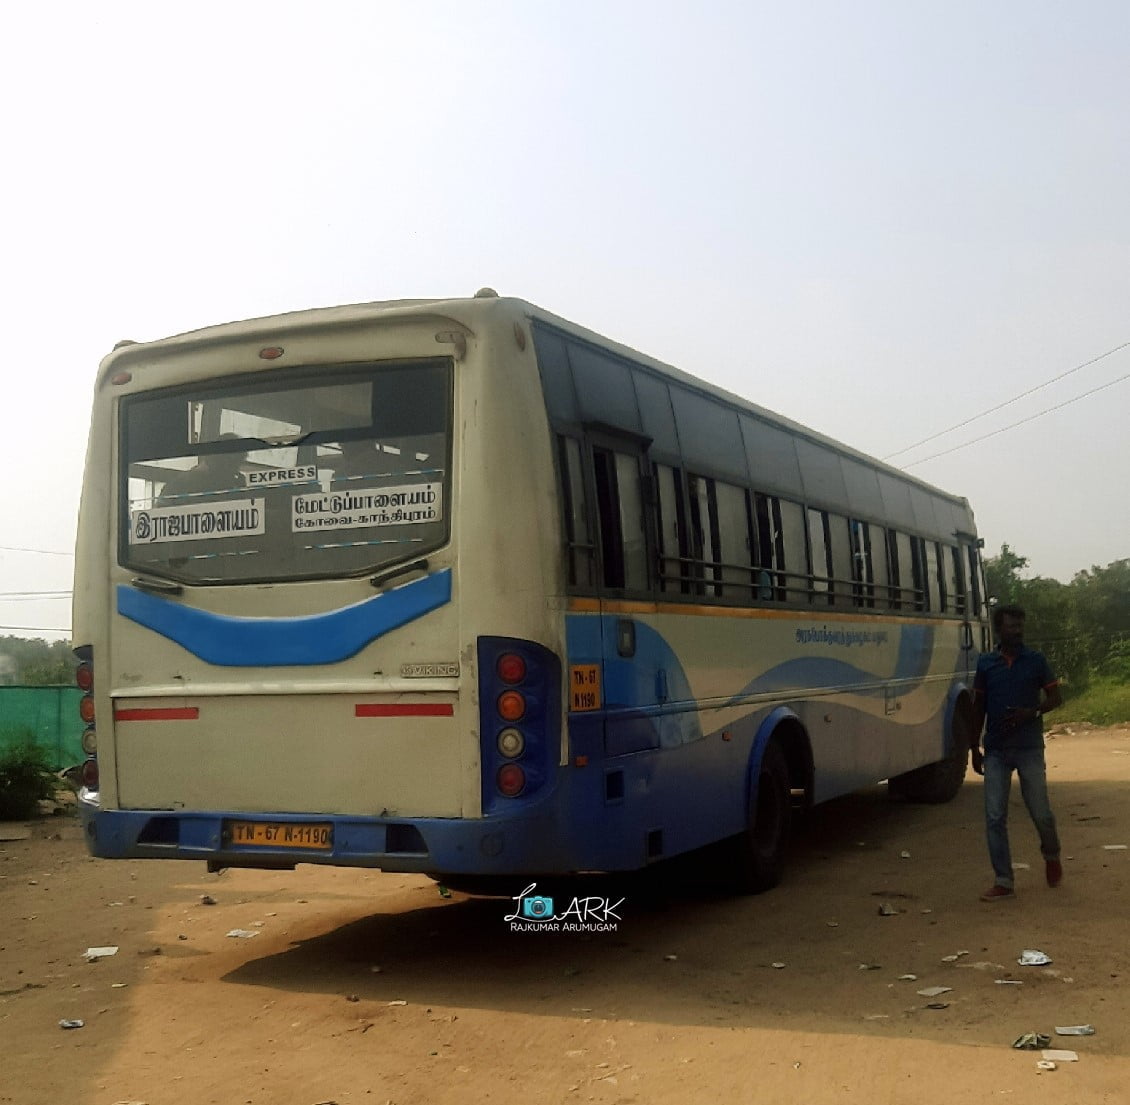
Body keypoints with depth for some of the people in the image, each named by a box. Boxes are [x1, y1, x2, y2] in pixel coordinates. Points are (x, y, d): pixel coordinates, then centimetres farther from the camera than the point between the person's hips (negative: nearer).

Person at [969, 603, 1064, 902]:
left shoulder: (1035, 660, 0)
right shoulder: (986, 663, 4)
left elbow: (1055, 697, 4)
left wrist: (1031, 712, -15)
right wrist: (974, 748, 10)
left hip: (1029, 748, -1)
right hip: (995, 751, 2)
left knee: (1041, 812, 2)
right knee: (994, 817, -2)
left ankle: (1052, 856, 34)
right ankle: (1003, 882, 6)